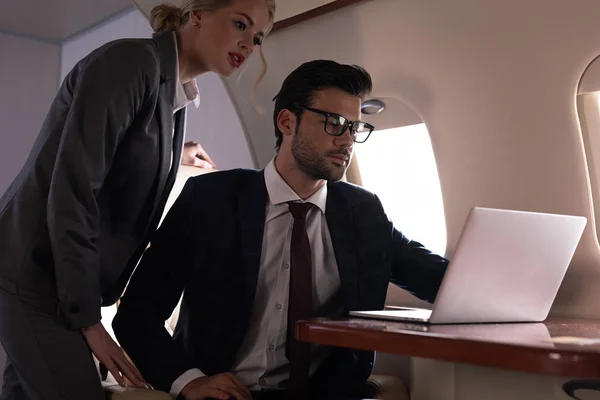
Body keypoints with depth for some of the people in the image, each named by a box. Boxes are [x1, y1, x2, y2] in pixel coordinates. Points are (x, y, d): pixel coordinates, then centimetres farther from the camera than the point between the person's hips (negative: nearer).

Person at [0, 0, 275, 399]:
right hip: (34, 274, -8)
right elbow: (71, 192, -22)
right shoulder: (131, 61, -16)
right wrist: (87, 319, -19)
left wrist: (174, 152, 41)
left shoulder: (176, 95, 10)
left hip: (67, 278, 8)